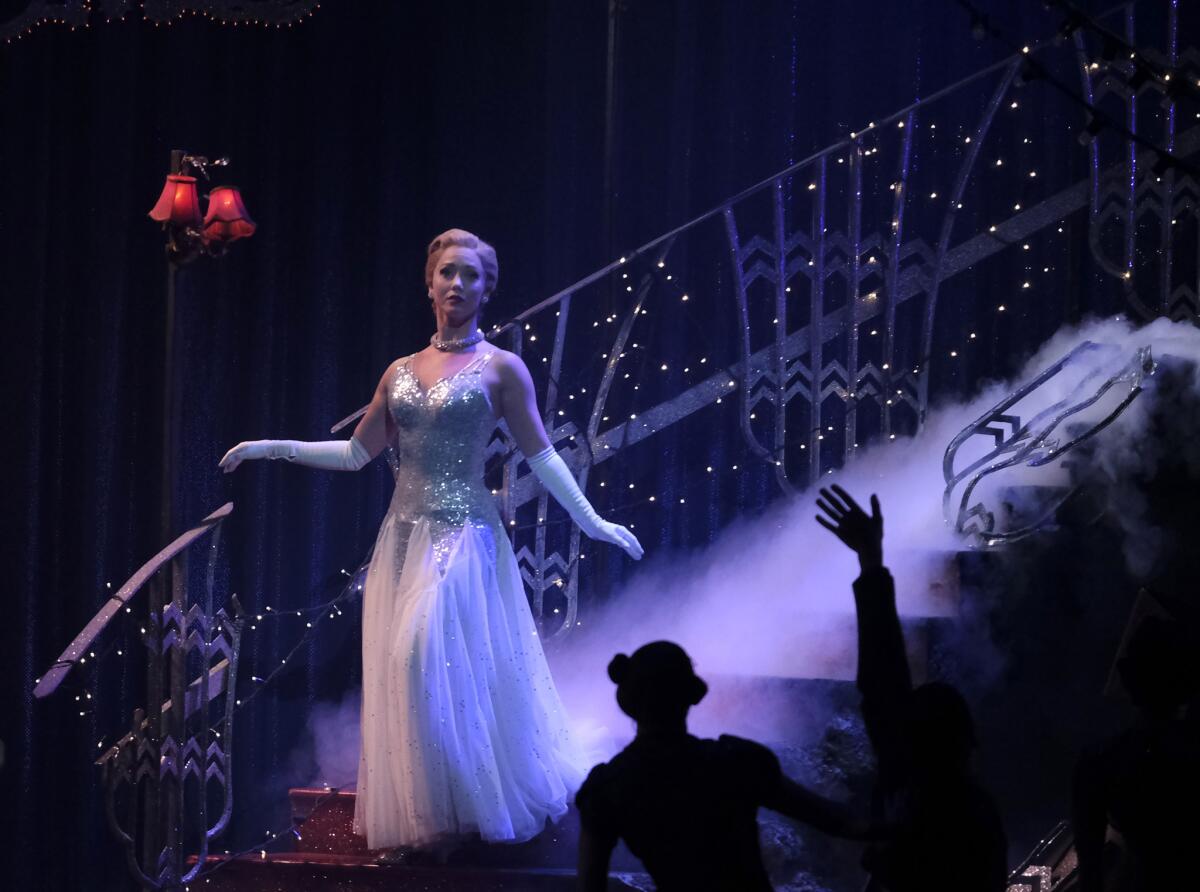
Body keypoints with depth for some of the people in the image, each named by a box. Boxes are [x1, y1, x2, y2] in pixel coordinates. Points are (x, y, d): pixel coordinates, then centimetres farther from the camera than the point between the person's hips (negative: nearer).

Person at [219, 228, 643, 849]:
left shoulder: (500, 369, 0)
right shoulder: (401, 373, 13)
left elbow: (541, 456, 1)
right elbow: (355, 454, 17)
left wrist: (591, 522, -5)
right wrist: (272, 448, 14)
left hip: (463, 535, -5)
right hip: (403, 536, 5)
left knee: (435, 661, -16)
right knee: (399, 670, 2)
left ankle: (467, 809, -6)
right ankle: (418, 812, 10)